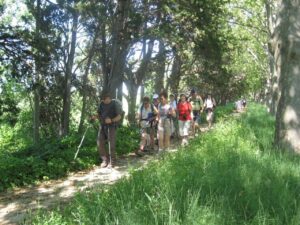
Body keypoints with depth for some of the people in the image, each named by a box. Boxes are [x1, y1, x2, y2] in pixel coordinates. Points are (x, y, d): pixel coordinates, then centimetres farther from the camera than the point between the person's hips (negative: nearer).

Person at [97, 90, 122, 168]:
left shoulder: (115, 104, -6)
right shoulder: (101, 104, 8)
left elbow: (119, 117, -7)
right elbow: (98, 114, 18)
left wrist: (111, 120, -23)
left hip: (111, 126, -5)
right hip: (102, 126, 5)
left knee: (111, 144, -6)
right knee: (100, 143, 0)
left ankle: (112, 162, 5)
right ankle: (105, 160, 15)